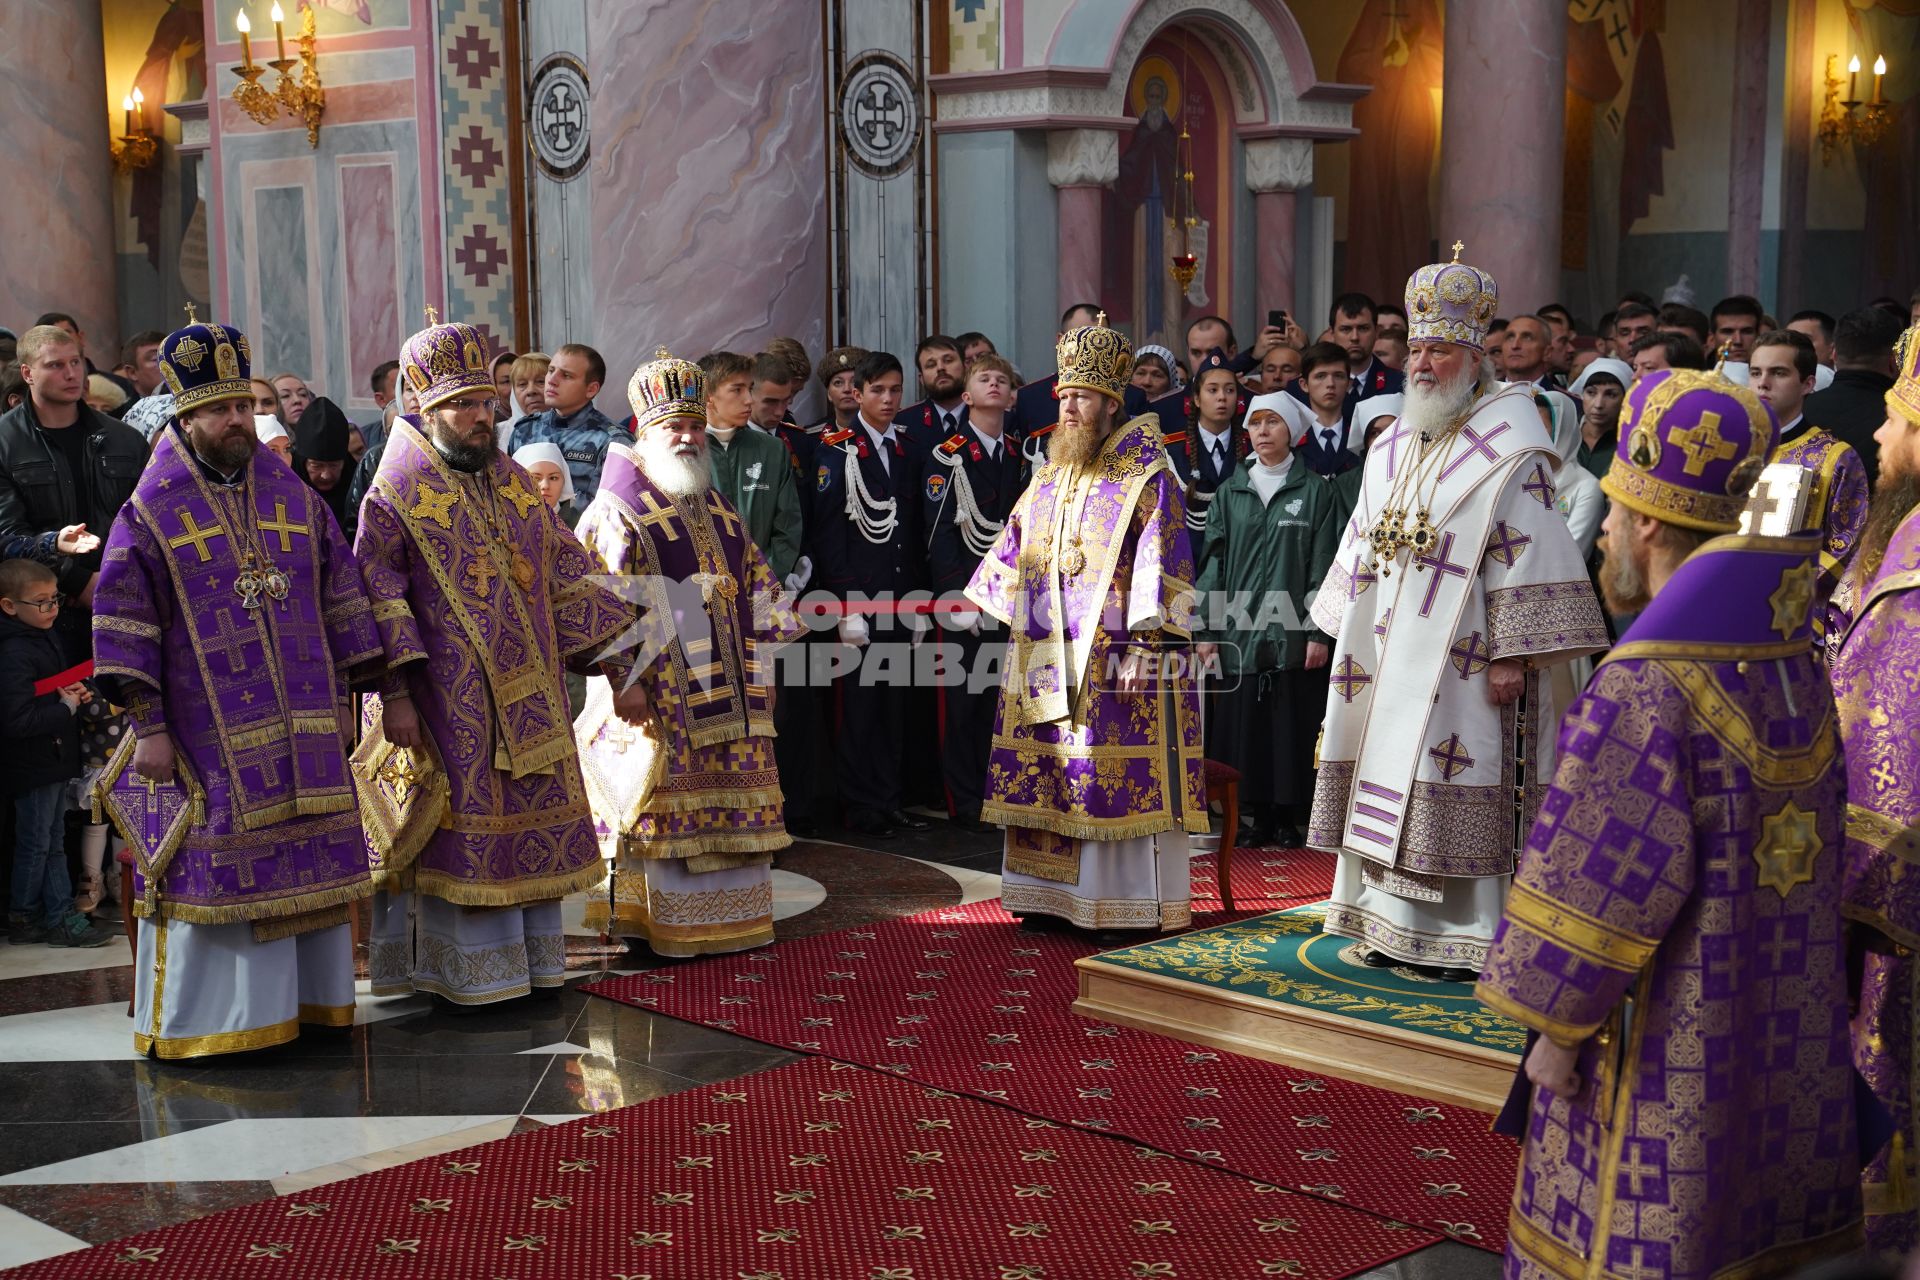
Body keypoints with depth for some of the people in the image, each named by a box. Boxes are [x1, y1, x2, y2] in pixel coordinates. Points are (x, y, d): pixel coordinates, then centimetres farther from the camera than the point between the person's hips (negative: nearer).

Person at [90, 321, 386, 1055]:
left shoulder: (294, 497, 8)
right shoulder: (152, 513, -4)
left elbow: (340, 600, 12)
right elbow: (124, 623, -6)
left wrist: (340, 699, 9)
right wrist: (147, 726, -11)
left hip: (302, 730, 4)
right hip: (208, 738, -4)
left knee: (304, 865, 9)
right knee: (210, 872, 0)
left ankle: (301, 1002, 22)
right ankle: (194, 1020, 11)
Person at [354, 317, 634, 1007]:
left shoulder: (517, 486, 11)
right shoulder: (395, 497, -6)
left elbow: (570, 580, 12)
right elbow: (378, 600, -11)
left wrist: (616, 665, 6)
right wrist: (395, 694, -17)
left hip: (529, 699, 6)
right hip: (449, 705, -6)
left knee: (530, 823, 9)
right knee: (462, 829, 0)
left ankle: (529, 959, 20)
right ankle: (466, 972, 10)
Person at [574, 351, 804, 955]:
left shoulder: (716, 508, 16)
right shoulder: (617, 512, -6)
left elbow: (754, 584, 19)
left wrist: (757, 673, 12)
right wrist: (624, 676, -20)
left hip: (725, 687, 7)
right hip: (658, 690, -7)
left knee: (730, 807, 9)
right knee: (664, 805, -3)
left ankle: (729, 918, 19)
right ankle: (664, 927, 5)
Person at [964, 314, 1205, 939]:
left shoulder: (1145, 477, -7)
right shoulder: (1051, 476, 15)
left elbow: (1162, 570, -12)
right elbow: (1014, 548, 22)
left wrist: (1145, 648, -18)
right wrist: (980, 604, 19)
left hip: (1117, 654, -7)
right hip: (1048, 654, 7)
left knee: (1118, 776, -4)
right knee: (1048, 770, 8)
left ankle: (1128, 904, 3)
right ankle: (1053, 894, 17)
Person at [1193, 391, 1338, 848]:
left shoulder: (1314, 491, 4)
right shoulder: (1231, 492, 11)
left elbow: (1323, 565, 0)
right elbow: (1214, 562, 9)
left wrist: (1320, 633, -7)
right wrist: (1206, 630, 2)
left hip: (1291, 633, -2)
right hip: (1239, 631, 2)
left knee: (1291, 723, -2)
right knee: (1244, 724, 1)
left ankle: (1289, 818, 7)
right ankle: (1259, 818, 9)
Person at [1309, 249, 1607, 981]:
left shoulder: (1507, 449, -8)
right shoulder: (1393, 448, 14)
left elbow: (1526, 555, -13)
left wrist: (1509, 655, -18)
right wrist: (1348, 635, 16)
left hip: (1458, 654, -7)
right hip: (1389, 651, 7)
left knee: (1451, 790, -6)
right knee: (1390, 782, 8)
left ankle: (1463, 939, 2)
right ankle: (1397, 927, 17)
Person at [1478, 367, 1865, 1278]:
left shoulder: (1642, 689, -21)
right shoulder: (1798, 665, 2)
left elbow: (1602, 887, -20)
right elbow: (1809, 847, 9)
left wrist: (1555, 1028, -8)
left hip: (1666, 1041, -7)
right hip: (1785, 1042, 7)